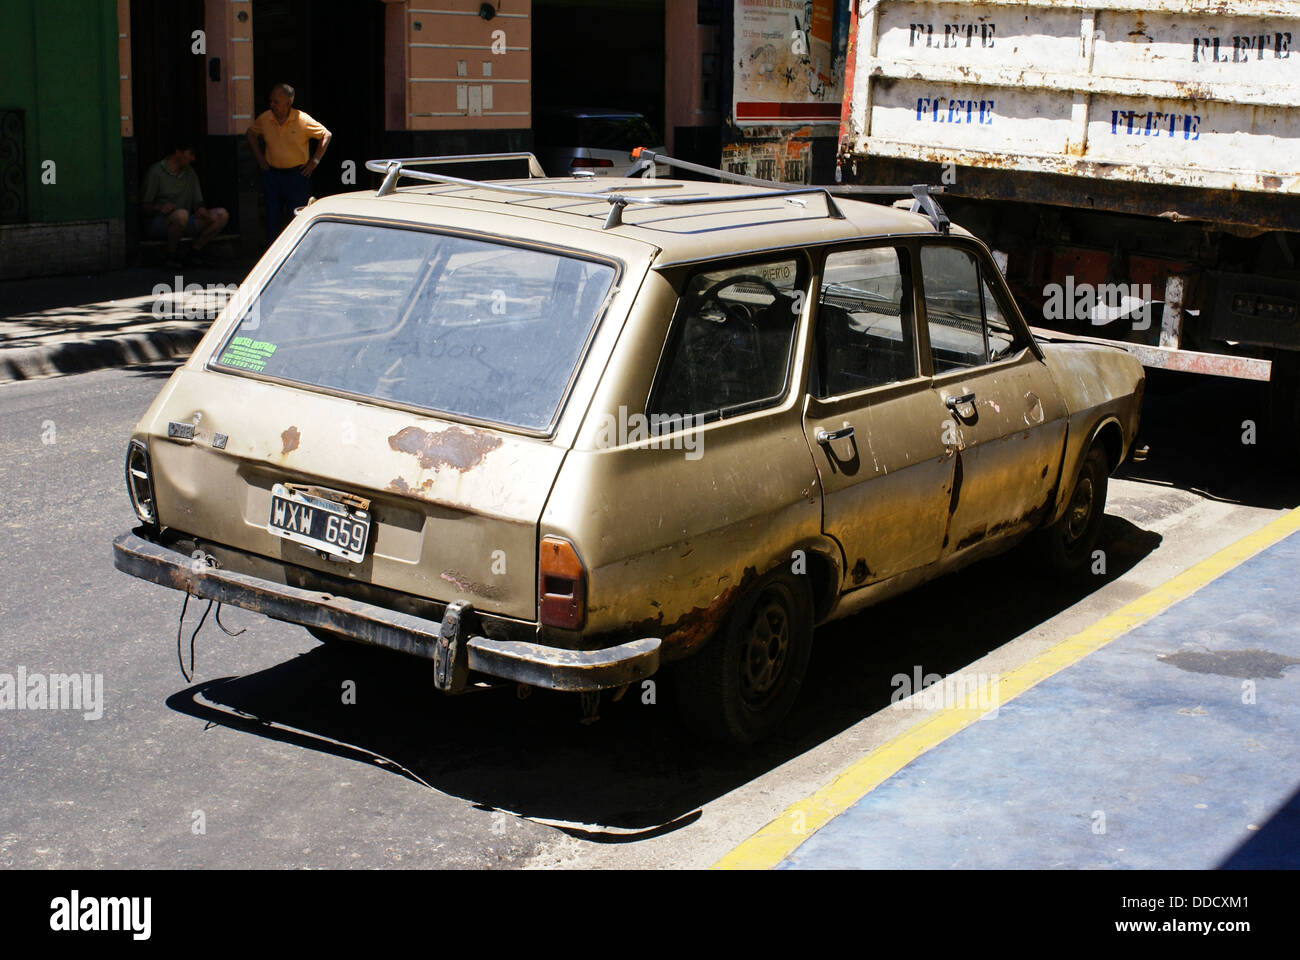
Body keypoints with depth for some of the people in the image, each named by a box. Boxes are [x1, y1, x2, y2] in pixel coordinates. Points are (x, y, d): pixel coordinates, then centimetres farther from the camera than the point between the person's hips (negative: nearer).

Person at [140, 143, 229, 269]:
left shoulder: (190, 172, 15)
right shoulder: (156, 172, -5)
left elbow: (198, 202, 13)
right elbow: (144, 206, -7)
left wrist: (201, 209, -12)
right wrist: (158, 207, -29)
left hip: (185, 224, 6)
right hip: (157, 224, -6)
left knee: (222, 214, -11)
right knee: (181, 214, -40)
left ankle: (196, 251, -8)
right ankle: (171, 256, -20)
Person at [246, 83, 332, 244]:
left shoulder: (302, 120, -11)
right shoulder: (265, 118, -1)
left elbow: (326, 135, -1)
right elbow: (251, 134, 18)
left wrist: (315, 161, -3)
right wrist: (260, 158, 11)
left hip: (296, 175, -3)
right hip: (272, 175, 3)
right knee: (272, 217, 7)